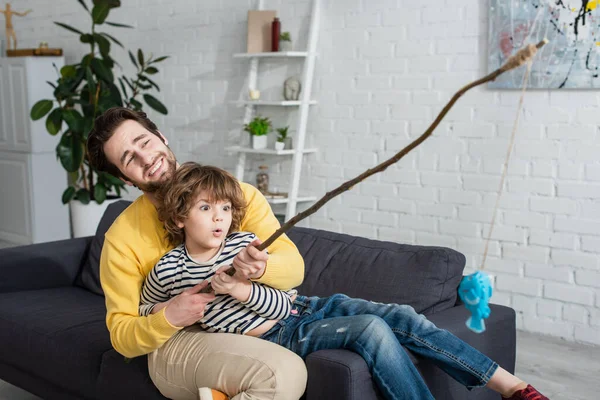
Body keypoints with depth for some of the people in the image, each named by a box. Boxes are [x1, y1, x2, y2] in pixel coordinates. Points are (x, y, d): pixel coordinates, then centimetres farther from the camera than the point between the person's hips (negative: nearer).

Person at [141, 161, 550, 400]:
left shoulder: (244, 244, -1)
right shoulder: (166, 272, -8)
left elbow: (283, 302, -3)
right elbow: (144, 317, 12)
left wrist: (245, 291, -20)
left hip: (303, 307, 5)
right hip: (274, 338, -5)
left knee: (402, 317, -12)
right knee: (371, 329, -27)